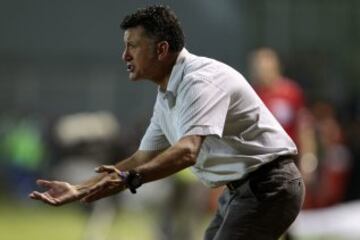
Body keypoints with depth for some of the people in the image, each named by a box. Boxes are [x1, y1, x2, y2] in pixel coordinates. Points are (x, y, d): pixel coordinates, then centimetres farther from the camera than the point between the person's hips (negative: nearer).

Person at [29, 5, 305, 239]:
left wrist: (129, 179, -48)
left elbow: (187, 151, -36)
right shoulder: (167, 97, 11)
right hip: (239, 190, 11)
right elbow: (143, 159, 18)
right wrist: (78, 190, 11)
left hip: (268, 186, -10)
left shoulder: (200, 80, -21)